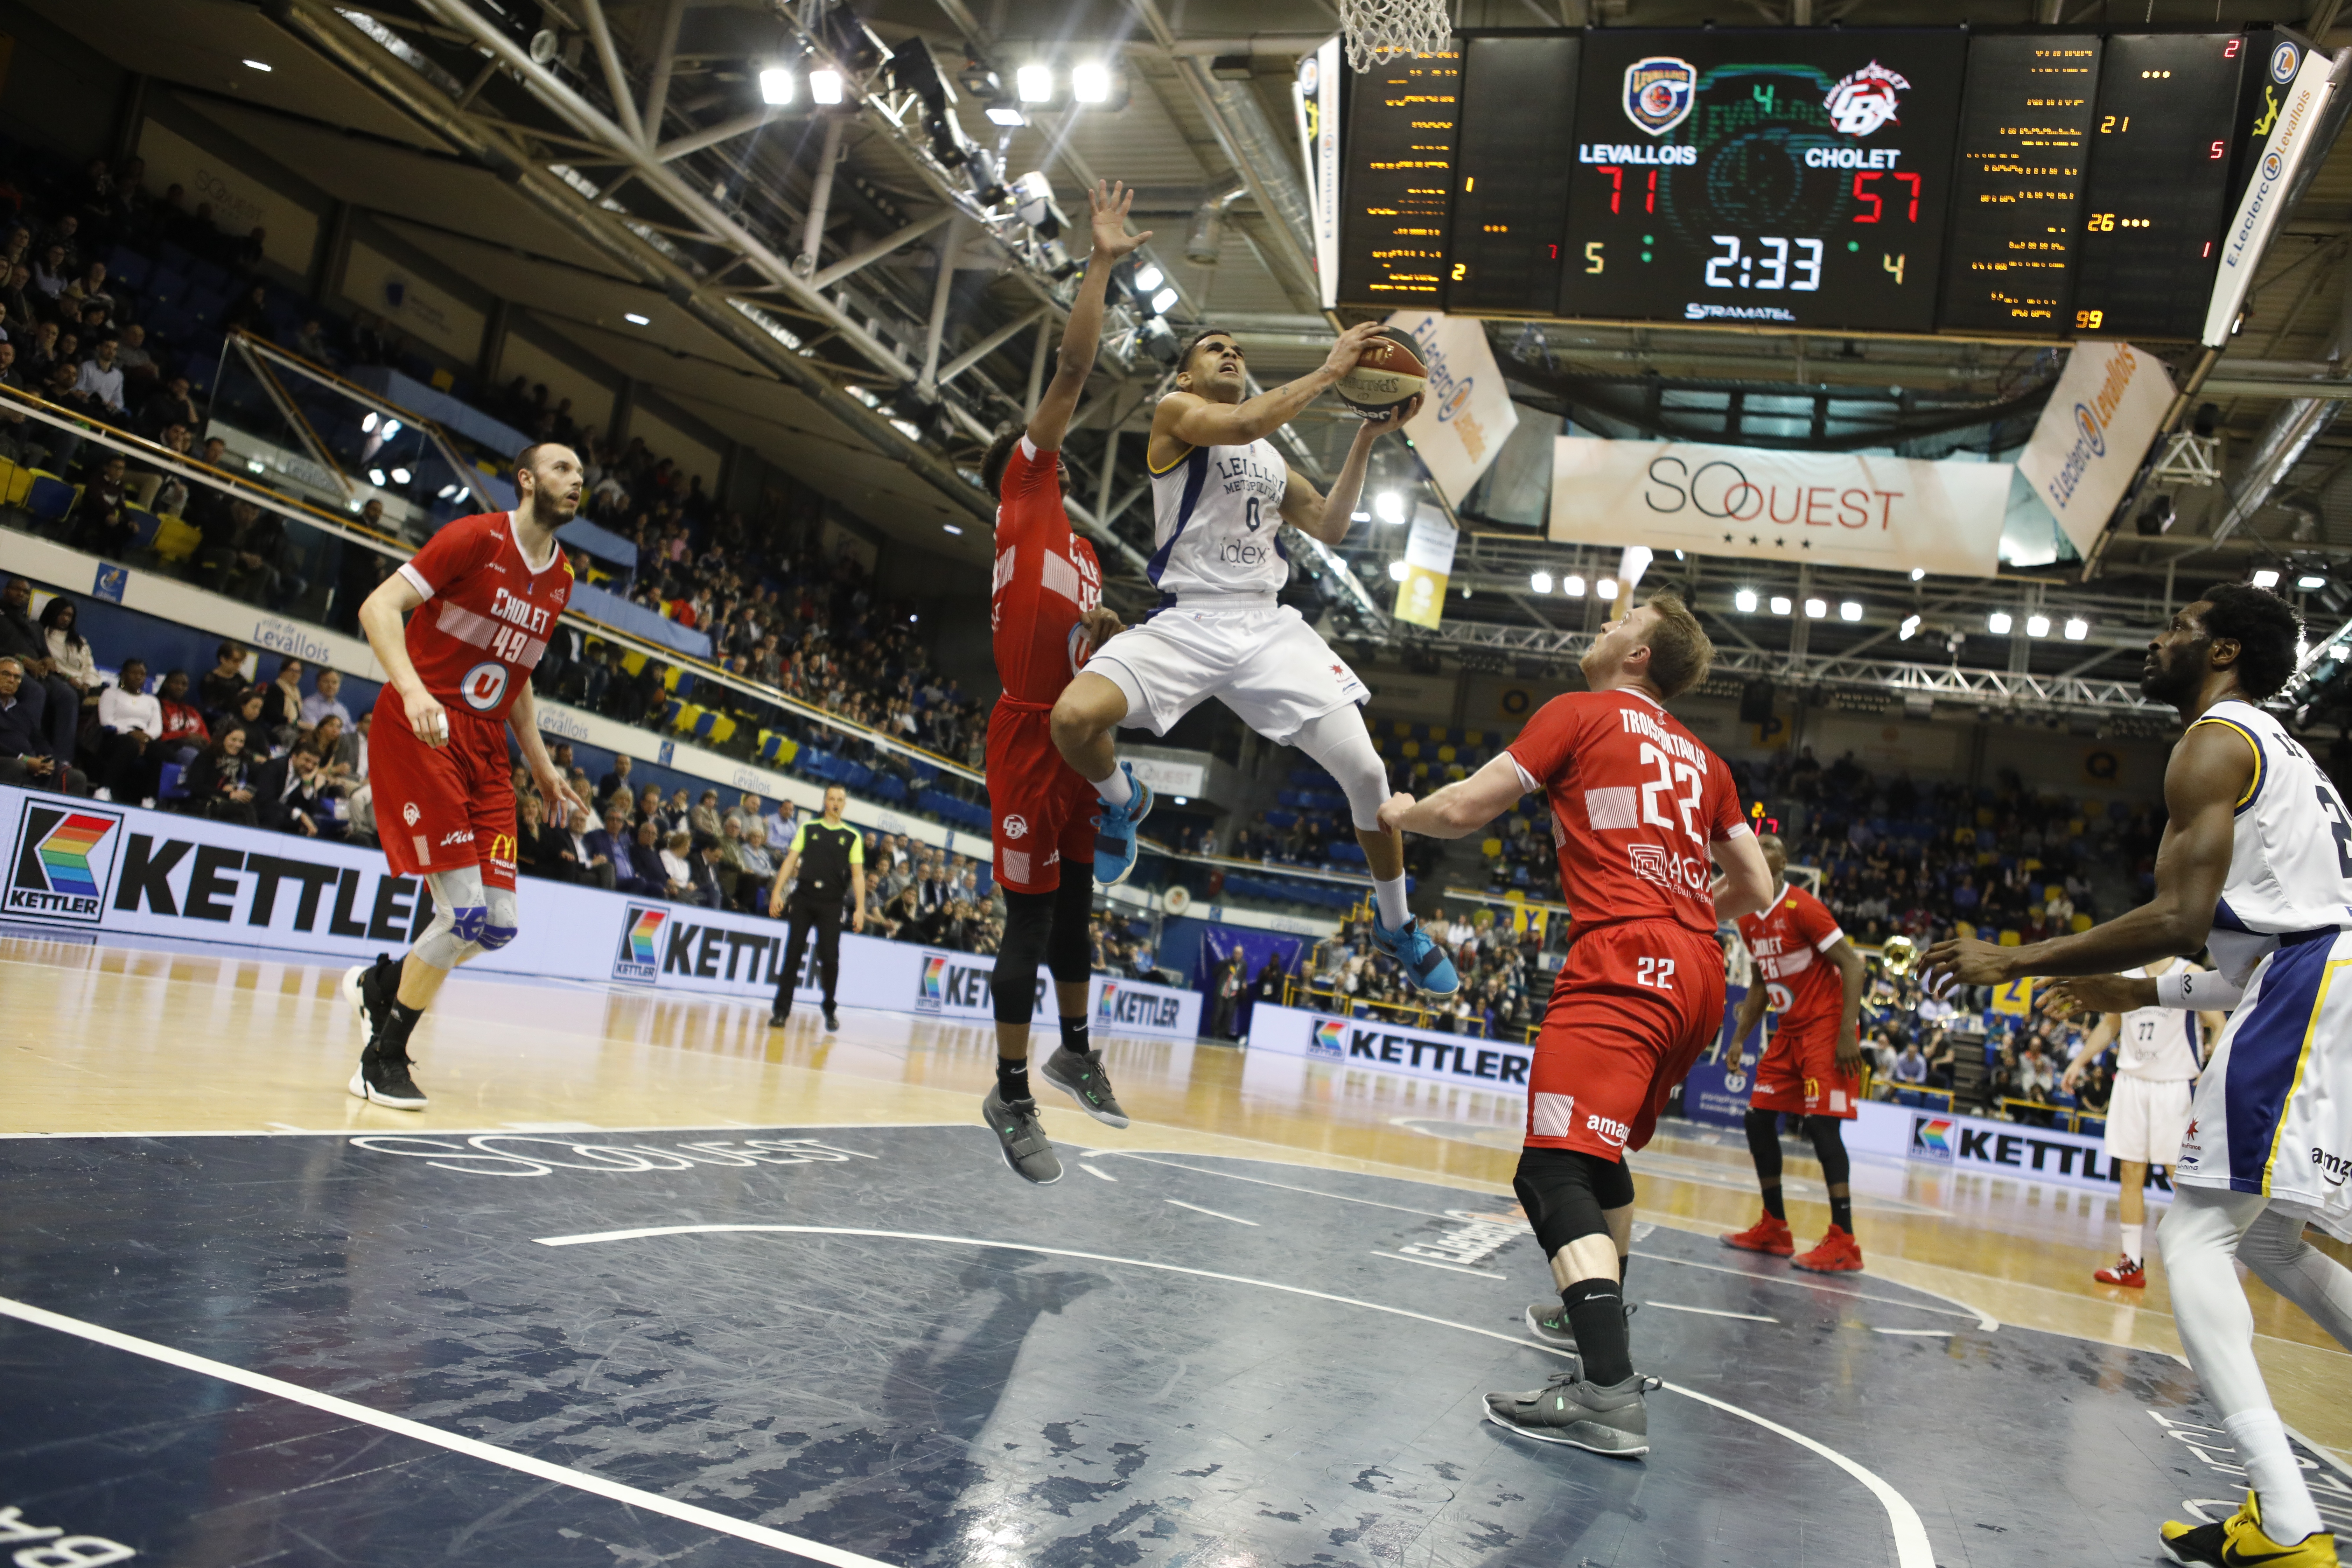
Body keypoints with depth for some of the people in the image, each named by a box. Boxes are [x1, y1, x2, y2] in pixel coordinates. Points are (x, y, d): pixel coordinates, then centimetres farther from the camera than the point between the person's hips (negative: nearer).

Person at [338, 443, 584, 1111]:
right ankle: (383, 1061, 3)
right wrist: (412, 688, -30)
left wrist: (541, 765, 19)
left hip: (485, 747, 7)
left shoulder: (560, 580, 14)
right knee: (466, 912, -14)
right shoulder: (476, 538, -7)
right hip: (421, 731, -7)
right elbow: (378, 607, -14)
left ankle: (381, 982, 27)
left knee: (497, 924, 0)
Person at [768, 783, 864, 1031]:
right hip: (803, 897, 1)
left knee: (830, 958, -4)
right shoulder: (808, 829, 10)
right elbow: (790, 861, 6)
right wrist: (776, 893, -4)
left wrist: (860, 909, -5)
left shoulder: (853, 837, 8)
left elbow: (858, 874, 4)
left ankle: (829, 1011, 13)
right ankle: (781, 1009, 5)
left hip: (831, 902, -1)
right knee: (793, 953, -1)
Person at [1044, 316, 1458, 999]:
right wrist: (1330, 369, -13)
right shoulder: (1174, 411, 3)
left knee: (1367, 772, -6)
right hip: (1185, 621, -5)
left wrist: (1367, 439, 10)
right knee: (1074, 717, -30)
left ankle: (1397, 927, 17)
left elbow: (1329, 526, 17)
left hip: (1268, 626, 5)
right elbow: (1240, 424, -18)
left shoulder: (1272, 457, 22)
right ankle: (1123, 804, 8)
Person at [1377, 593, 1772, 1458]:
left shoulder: (1580, 714, 5)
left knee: (1556, 1169, -17)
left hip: (1624, 962, -8)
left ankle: (1608, 1392, -31)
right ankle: (1594, 1314, 41)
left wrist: (1402, 813, 20)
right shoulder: (1702, 760, 23)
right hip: (1699, 973, 8)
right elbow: (1756, 888, 22)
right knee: (1606, 1148, 27)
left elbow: (1464, 810, -1)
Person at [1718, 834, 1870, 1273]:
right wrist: (1739, 1039, 14)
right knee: (1759, 1120, 7)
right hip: (1790, 1031, 9)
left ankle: (1844, 1242, -11)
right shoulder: (1749, 920, 9)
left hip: (1826, 1027, -9)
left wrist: (1848, 1034, -23)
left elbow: (1853, 965, -18)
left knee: (1821, 1124, -15)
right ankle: (1774, 1229, 17)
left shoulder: (1803, 907, -16)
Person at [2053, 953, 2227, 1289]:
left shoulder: (2191, 976, -6)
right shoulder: (2128, 975, 10)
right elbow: (2110, 1025, 22)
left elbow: (2220, 1026, -10)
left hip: (2174, 1087, -5)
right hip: (2131, 1082, 5)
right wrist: (2079, 1062, 17)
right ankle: (2132, 1263, 11)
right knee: (2131, 1173, 5)